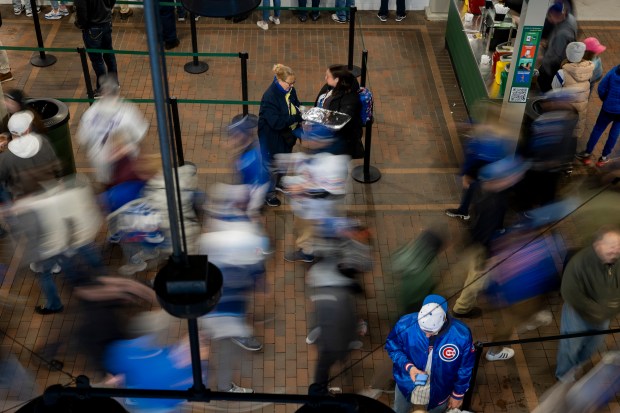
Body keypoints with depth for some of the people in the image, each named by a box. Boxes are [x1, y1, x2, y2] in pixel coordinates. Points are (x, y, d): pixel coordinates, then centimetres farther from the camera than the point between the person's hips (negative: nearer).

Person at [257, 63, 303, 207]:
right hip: (272, 137, -8)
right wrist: (298, 117, -35)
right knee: (272, 167, 12)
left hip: (287, 135, 8)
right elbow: (277, 122, -35)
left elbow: (295, 104, 10)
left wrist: (301, 111, -12)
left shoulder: (290, 90, -9)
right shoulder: (269, 97, -33)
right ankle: (268, 194, 34)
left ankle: (278, 184, 54)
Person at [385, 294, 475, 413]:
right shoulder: (405, 324, -32)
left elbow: (465, 368, -13)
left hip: (439, 392, -1)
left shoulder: (462, 335, -32)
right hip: (406, 384, 1)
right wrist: (408, 366, -27)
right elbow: (392, 347, -11)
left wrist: (458, 394, 0)